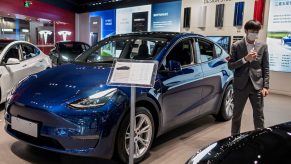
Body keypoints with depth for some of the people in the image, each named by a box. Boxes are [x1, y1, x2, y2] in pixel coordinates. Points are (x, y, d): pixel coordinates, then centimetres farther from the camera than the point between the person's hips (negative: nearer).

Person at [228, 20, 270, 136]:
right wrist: (245, 59, -17)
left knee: (259, 116, 5)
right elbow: (230, 66, -4)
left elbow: (265, 68, 4)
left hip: (257, 86, 1)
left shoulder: (263, 46, 5)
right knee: (237, 115, 10)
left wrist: (265, 86, -4)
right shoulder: (236, 46, 0)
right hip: (240, 86, -1)